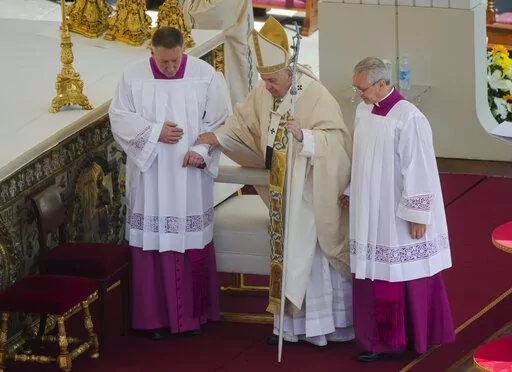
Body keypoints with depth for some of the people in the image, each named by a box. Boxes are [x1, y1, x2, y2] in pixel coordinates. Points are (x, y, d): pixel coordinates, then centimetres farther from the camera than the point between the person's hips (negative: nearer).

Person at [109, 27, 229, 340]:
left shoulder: (204, 74, -4)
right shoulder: (133, 76, -2)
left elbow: (219, 120, -1)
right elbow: (119, 118, -2)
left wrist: (202, 150, -15)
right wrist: (155, 132, -14)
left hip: (190, 174, 0)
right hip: (149, 174, 0)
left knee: (193, 243, 5)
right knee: (153, 242, 1)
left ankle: (194, 313, 16)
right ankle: (157, 315, 9)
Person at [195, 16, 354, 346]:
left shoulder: (315, 95, -20)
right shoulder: (265, 92, 1)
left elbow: (336, 138, -25)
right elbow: (243, 119, 16)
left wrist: (303, 135, -39)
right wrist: (217, 136, 4)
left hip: (312, 190, -7)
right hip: (282, 190, 7)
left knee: (315, 253, -2)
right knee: (286, 253, 11)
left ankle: (327, 324, 7)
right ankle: (292, 324, 19)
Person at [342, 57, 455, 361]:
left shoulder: (408, 118, -20)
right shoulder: (363, 111, 3)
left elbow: (418, 170, -18)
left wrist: (417, 215, -16)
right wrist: (352, 193, 16)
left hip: (400, 216, -7)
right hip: (372, 213, 7)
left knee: (407, 276, 6)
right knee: (376, 277, 9)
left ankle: (416, 337, 20)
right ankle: (381, 339, 18)